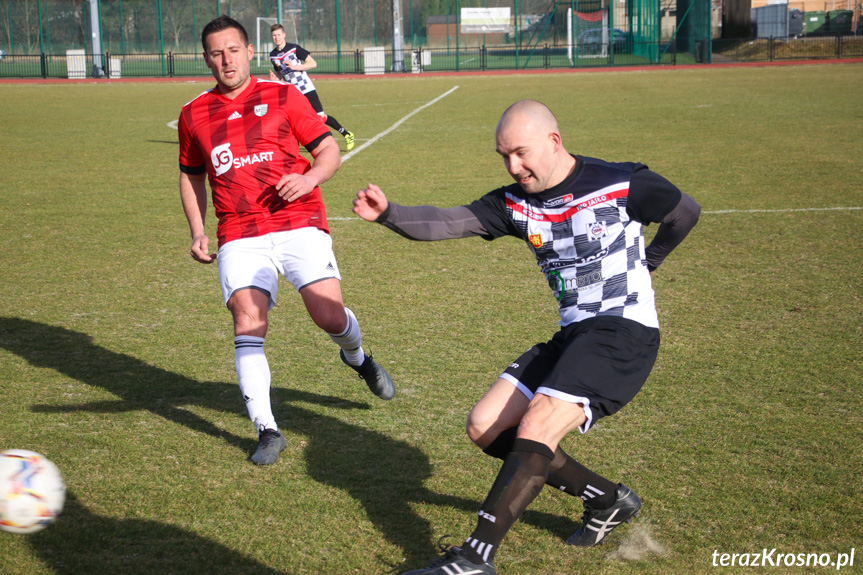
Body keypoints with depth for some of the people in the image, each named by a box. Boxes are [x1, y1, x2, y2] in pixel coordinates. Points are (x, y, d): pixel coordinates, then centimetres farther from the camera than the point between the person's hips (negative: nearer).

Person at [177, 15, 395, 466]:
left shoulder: (283, 97, 7)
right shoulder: (194, 115, 13)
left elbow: (329, 150, 7)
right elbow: (191, 175, 26)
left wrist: (310, 177, -15)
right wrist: (197, 231, 13)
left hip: (298, 224, -1)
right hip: (240, 236, 2)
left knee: (330, 316, -13)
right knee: (247, 324, -14)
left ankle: (358, 358, 24)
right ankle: (267, 431, -7)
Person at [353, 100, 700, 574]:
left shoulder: (624, 185, -8)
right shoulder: (515, 203, 5)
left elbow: (686, 213, 8)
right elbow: (445, 223, -7)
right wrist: (387, 213, -24)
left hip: (625, 332, -8)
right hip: (572, 335, 8)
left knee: (536, 427, -23)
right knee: (485, 427, 1)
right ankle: (607, 500, 13)